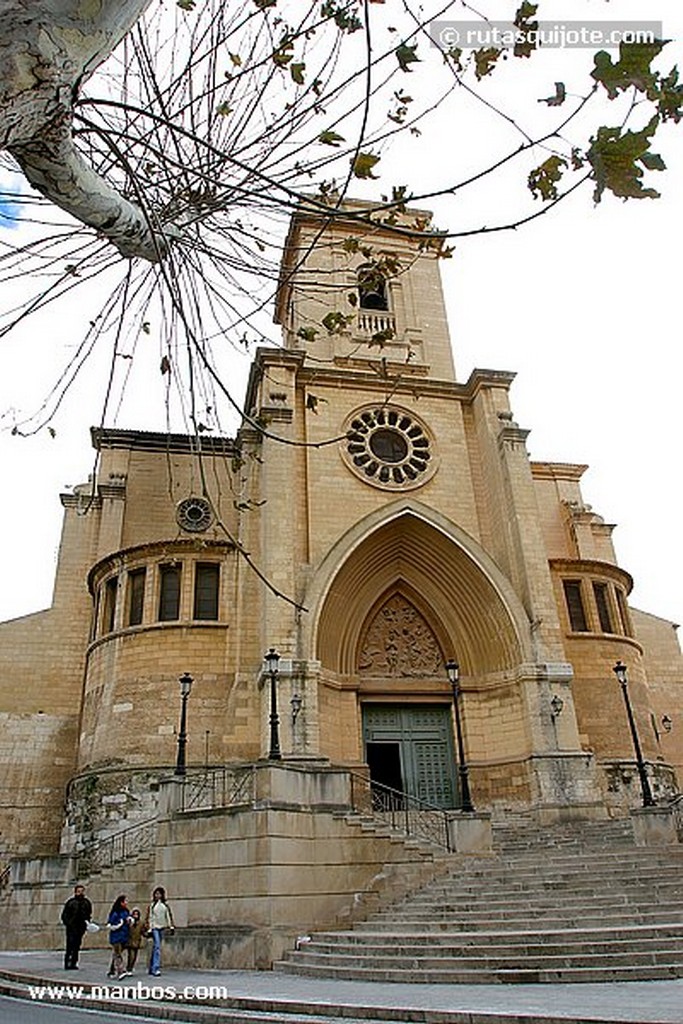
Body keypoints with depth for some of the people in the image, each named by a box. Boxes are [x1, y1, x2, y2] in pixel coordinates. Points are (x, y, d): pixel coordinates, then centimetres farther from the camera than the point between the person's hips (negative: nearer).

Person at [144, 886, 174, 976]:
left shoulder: (165, 905, 11)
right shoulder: (151, 905, 1)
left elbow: (168, 916, 10)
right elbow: (149, 917, -1)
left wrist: (171, 926, 3)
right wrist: (149, 929, -7)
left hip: (162, 928, 4)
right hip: (154, 927, -4)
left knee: (155, 948, 11)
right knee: (157, 947, -16)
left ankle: (151, 969, 20)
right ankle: (156, 968, -20)